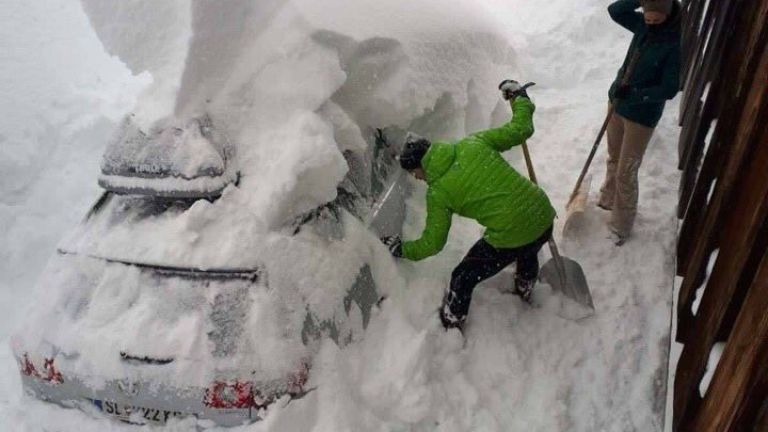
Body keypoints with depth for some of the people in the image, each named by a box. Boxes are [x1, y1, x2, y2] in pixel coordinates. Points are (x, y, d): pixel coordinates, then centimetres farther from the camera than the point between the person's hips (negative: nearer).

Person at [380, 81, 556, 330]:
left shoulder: (438, 193, -8)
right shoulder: (474, 143, 0)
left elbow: (432, 243, 1)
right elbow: (520, 130, 3)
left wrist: (401, 250, 18)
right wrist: (519, 97, 20)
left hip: (510, 238, -6)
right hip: (543, 216, 6)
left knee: (463, 280, 17)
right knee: (527, 252, 40)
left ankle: (449, 330, 34)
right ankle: (525, 292, 67)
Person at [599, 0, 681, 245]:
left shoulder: (678, 43, -23)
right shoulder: (644, 25, -5)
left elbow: (669, 89, -24)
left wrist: (634, 93, -32)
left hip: (642, 115, -7)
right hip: (618, 104, 7)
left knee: (626, 173, 2)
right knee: (614, 160, 24)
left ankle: (621, 227, 18)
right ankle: (608, 200, 47)